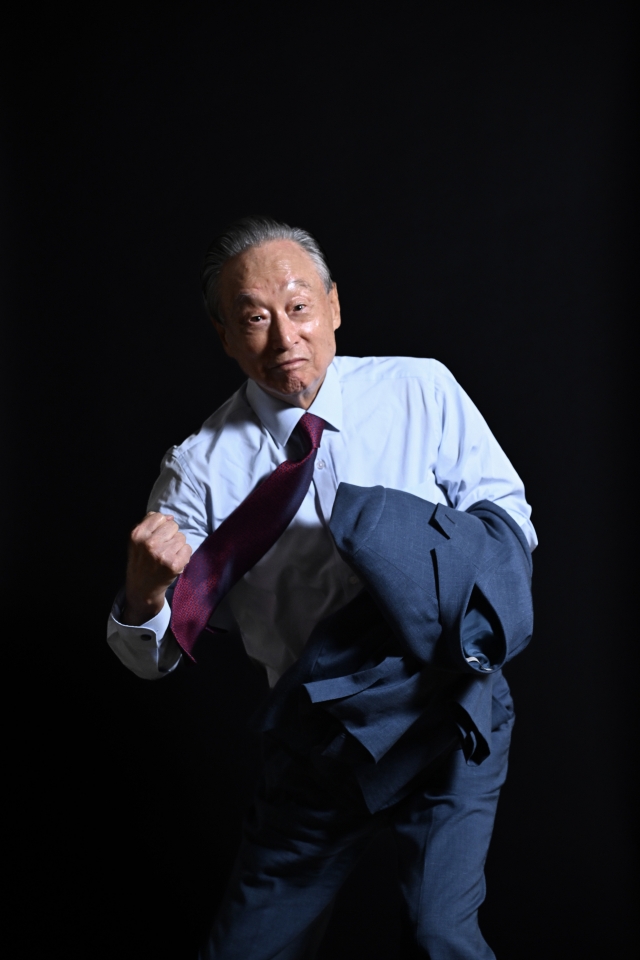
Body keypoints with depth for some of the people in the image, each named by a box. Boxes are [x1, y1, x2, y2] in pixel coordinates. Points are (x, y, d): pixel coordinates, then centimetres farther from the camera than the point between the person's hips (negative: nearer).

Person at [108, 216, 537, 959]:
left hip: (451, 710, 0)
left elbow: (509, 516, 0)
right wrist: (144, 591, -29)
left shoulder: (422, 391, -5)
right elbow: (156, 657, -5)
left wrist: (430, 567, -20)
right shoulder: (201, 466, -7)